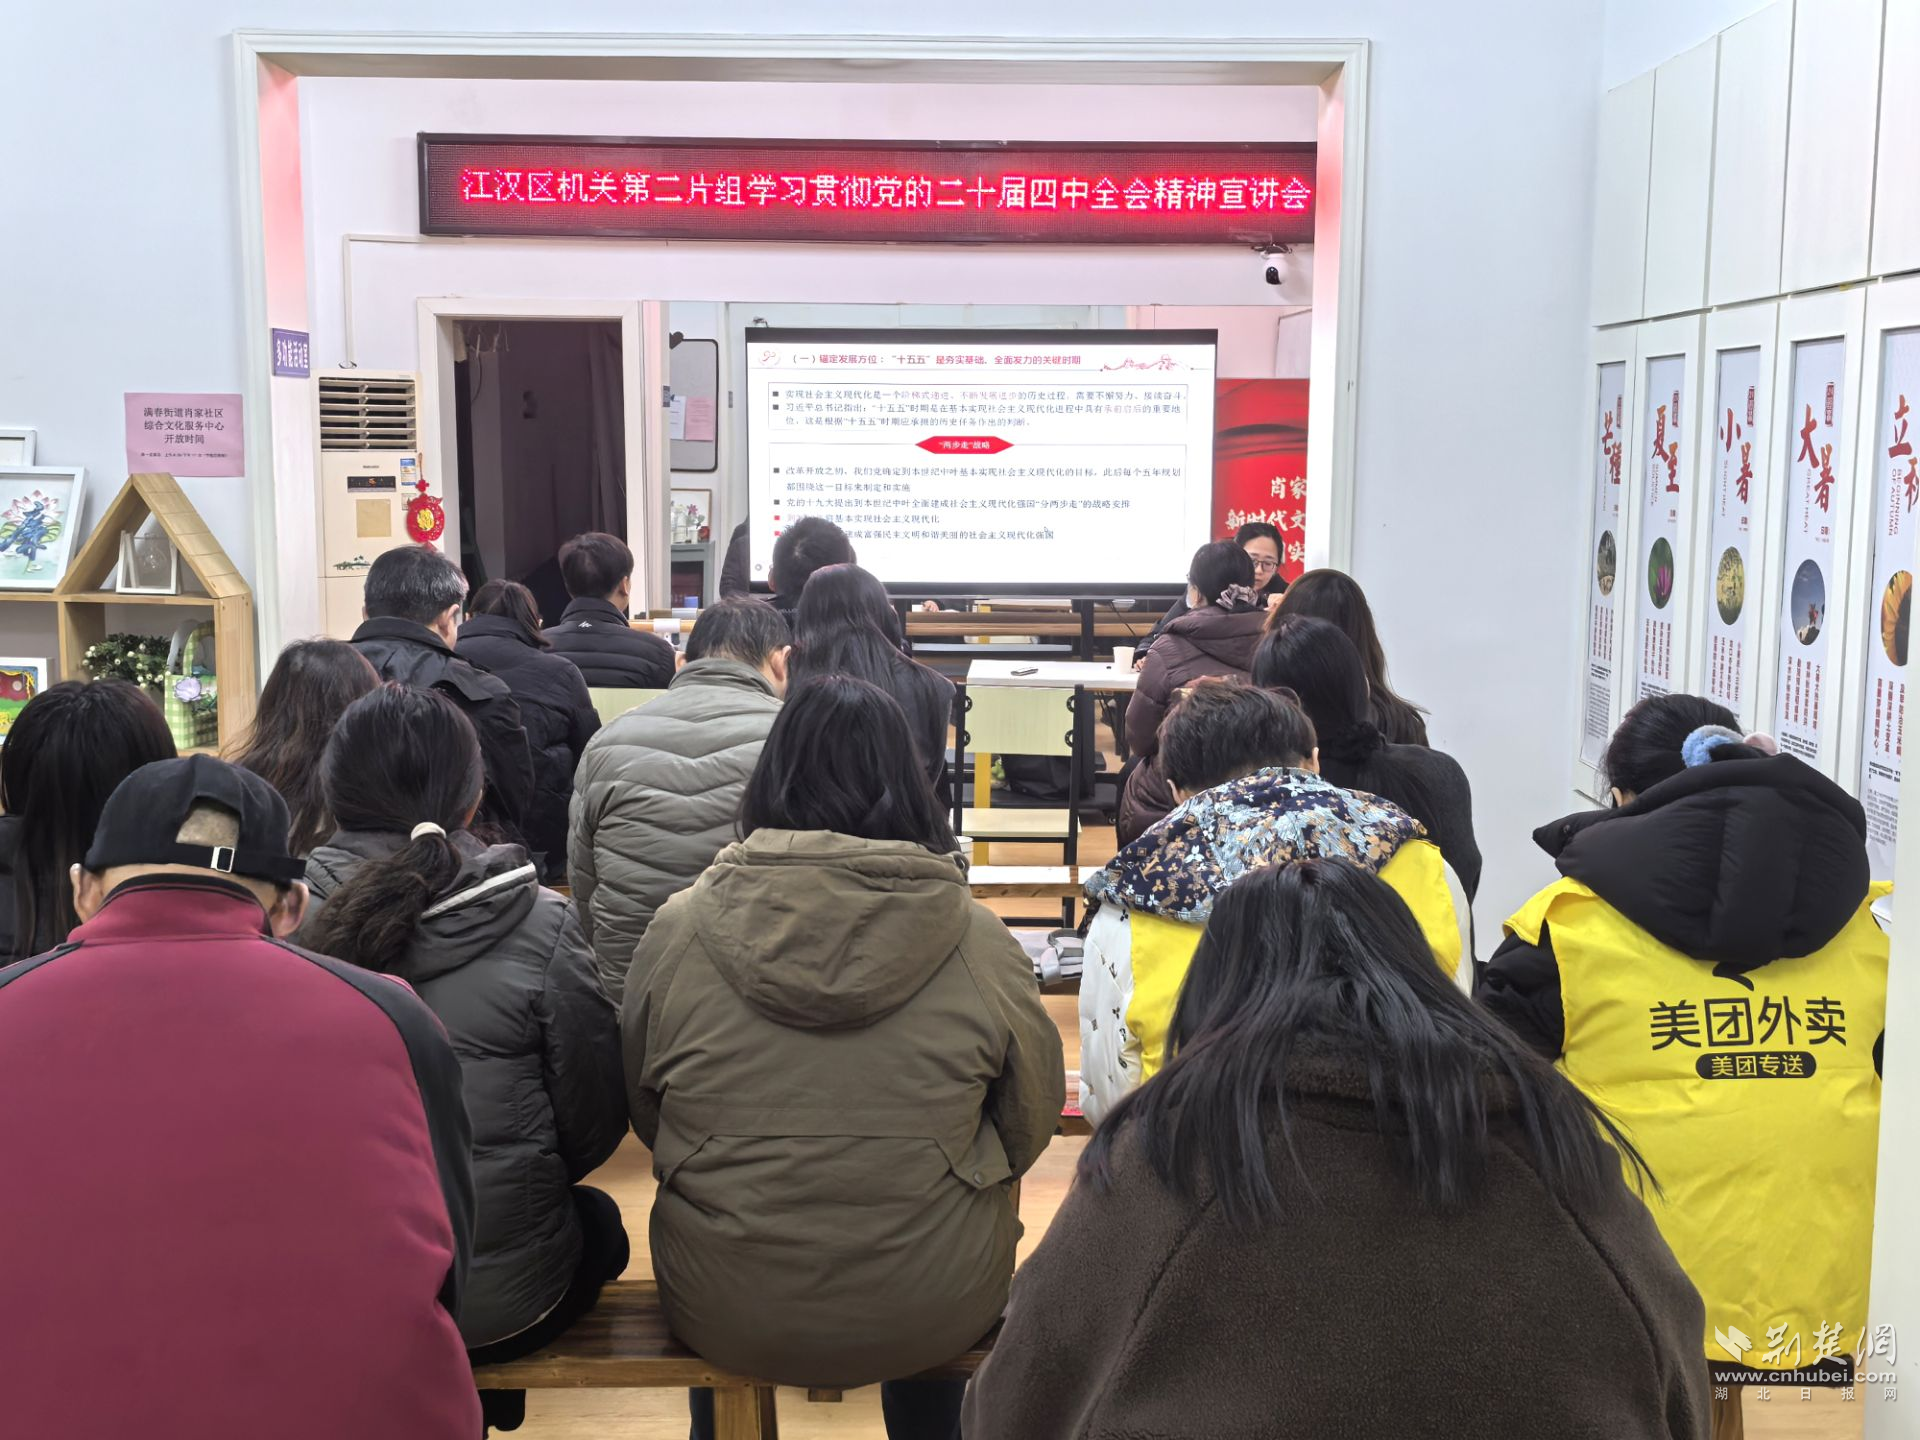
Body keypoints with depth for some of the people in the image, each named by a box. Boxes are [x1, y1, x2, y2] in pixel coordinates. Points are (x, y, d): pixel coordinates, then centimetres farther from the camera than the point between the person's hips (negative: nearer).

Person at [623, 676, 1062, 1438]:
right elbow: (1031, 1122, -1)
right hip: (934, 1316, 0)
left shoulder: (676, 931, -11)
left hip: (722, 1316, 1)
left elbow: (643, 1112, 3)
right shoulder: (980, 943, -13)